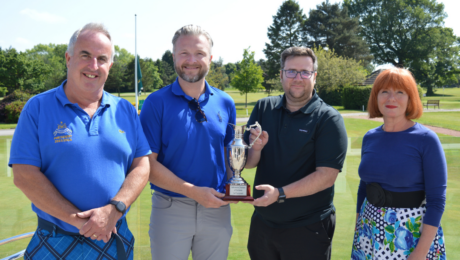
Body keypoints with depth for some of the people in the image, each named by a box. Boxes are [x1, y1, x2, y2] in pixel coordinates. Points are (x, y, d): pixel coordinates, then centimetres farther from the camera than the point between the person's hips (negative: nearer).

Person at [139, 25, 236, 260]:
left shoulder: (225, 103, 4)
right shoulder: (156, 102, -7)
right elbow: (148, 163, -11)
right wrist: (193, 191, -18)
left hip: (217, 209, 3)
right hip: (170, 208, -3)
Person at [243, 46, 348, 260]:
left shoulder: (328, 119, -10)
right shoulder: (263, 108, 2)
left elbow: (326, 176, -17)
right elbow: (248, 163, 4)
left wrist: (280, 193, -25)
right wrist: (256, 149, -18)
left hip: (308, 230, -4)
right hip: (262, 222, 4)